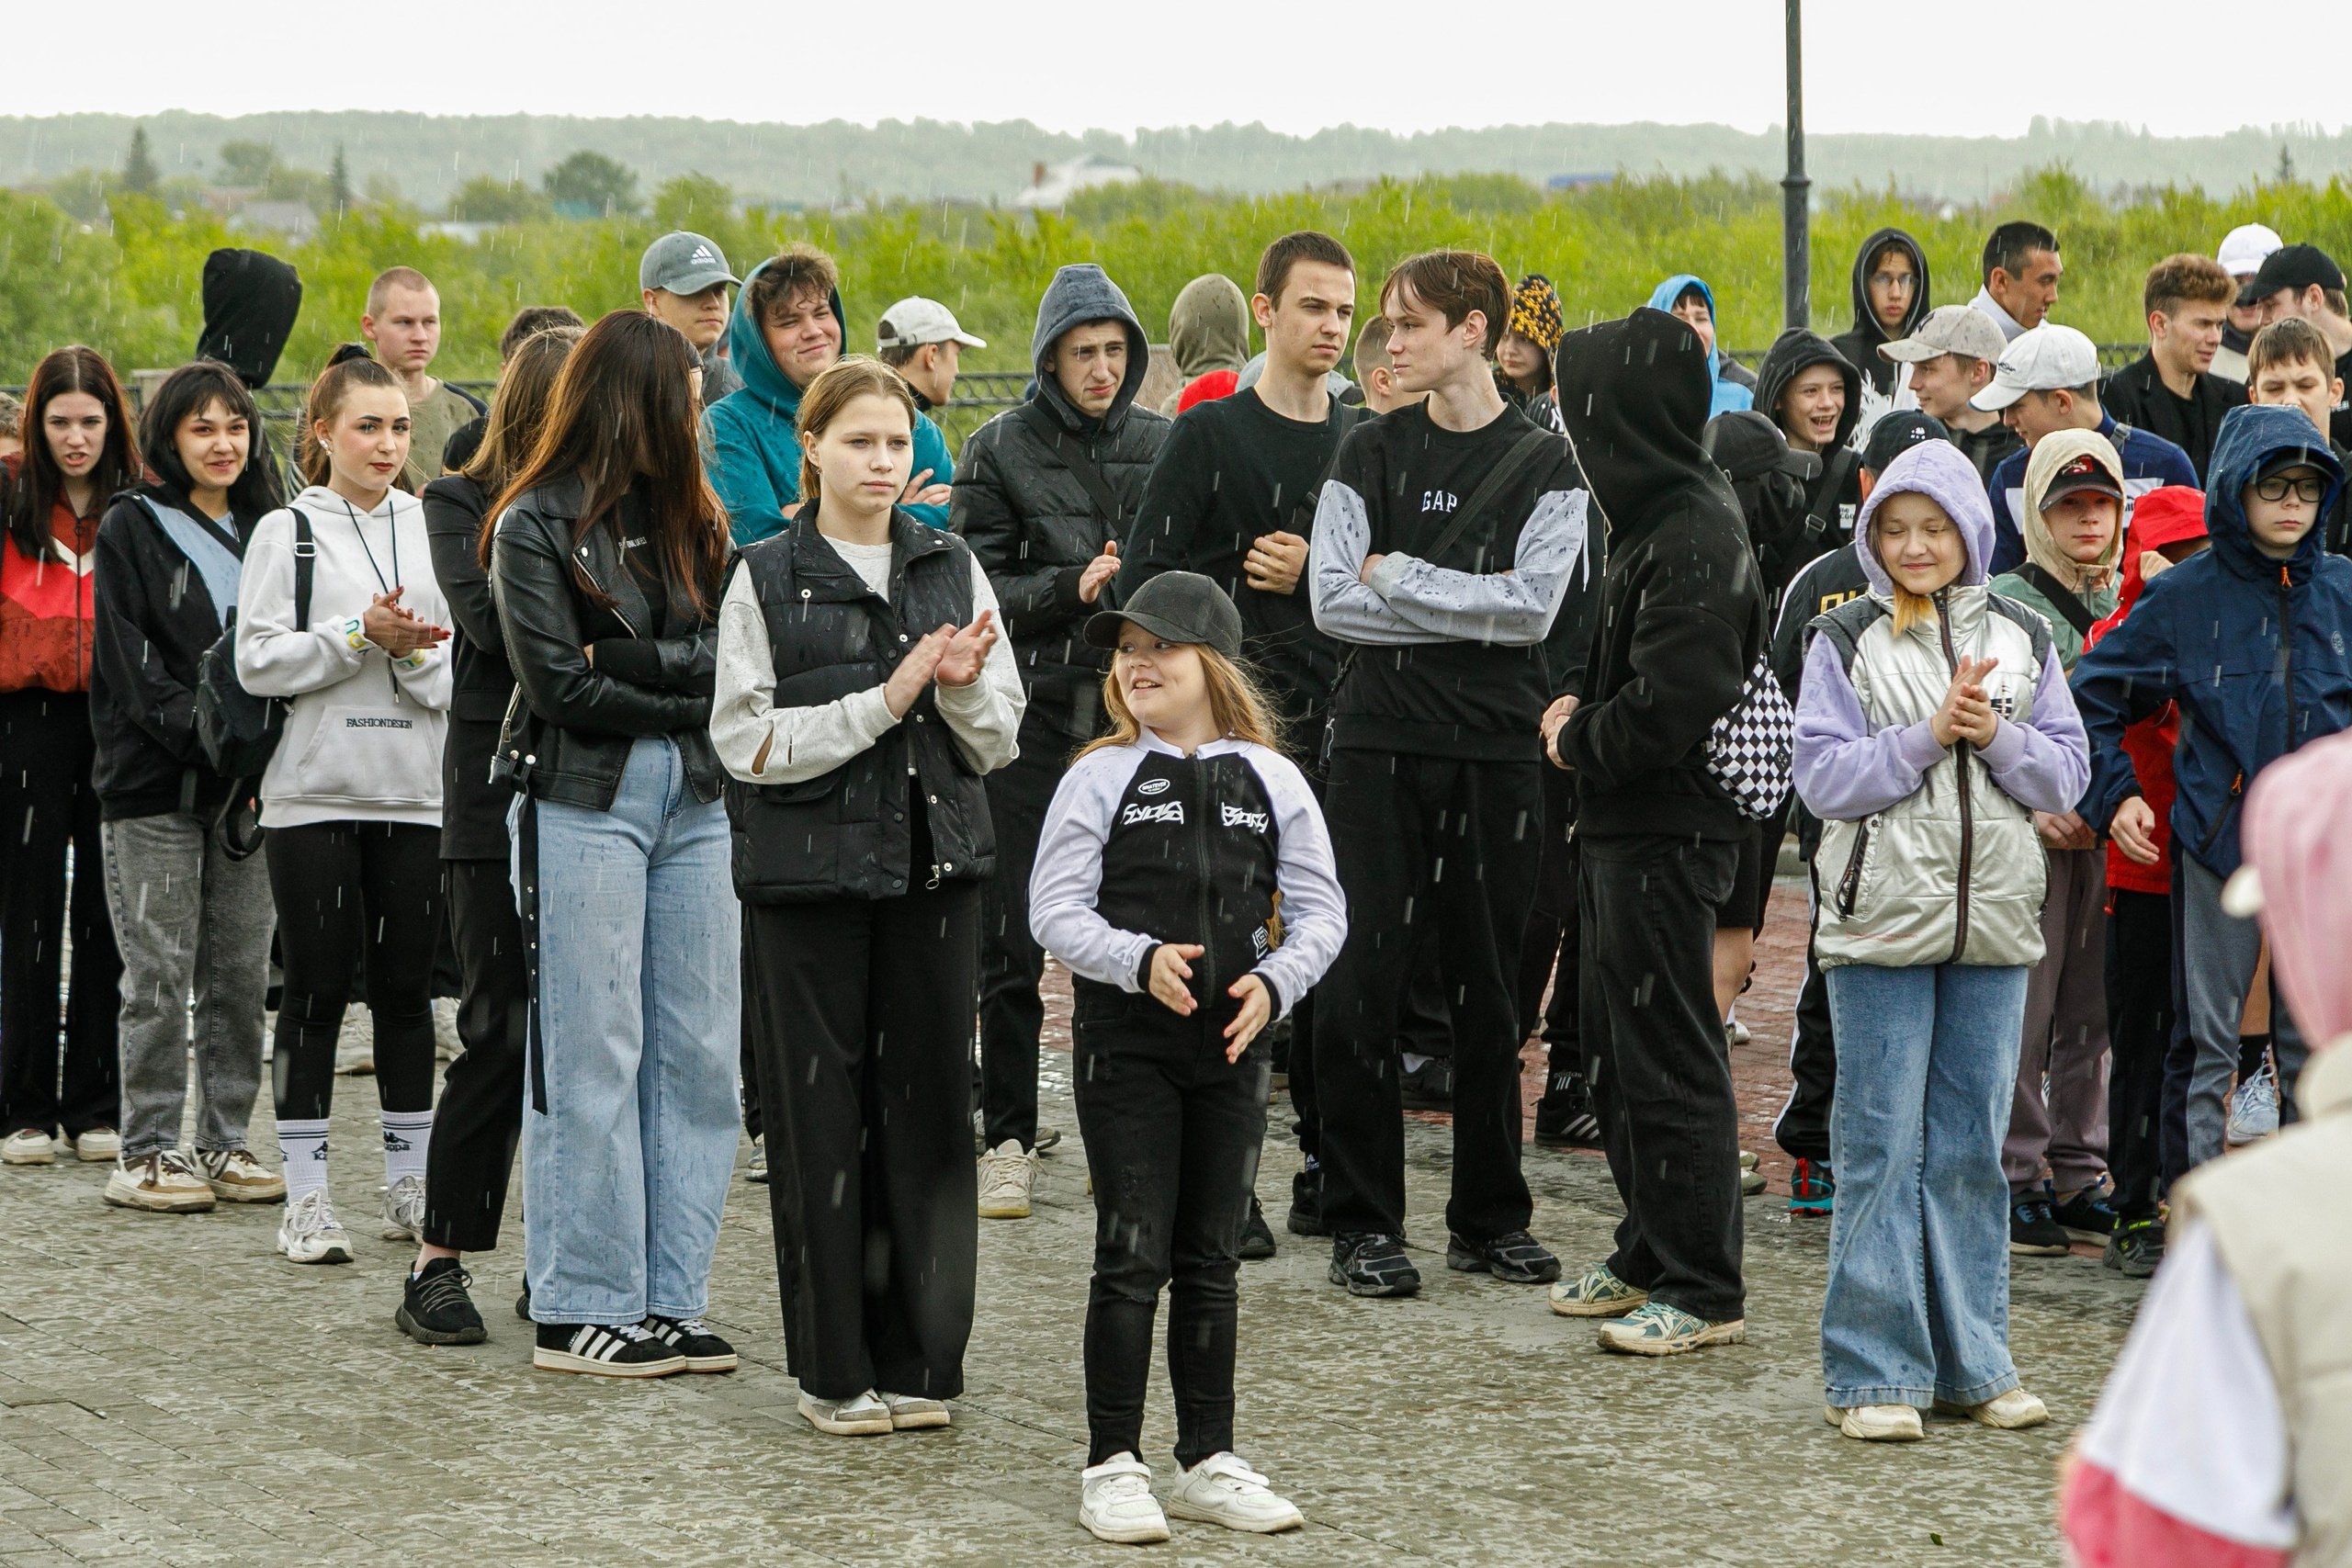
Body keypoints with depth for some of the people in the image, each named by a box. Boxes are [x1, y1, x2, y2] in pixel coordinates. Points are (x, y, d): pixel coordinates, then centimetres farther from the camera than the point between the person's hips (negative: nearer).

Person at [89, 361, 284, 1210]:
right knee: (160, 973, -4)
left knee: (241, 971, 5)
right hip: (155, 784, -5)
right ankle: (146, 1153, 2)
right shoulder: (131, 528, -1)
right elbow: (131, 663, -8)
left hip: (243, 786, 5)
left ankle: (224, 1142, 13)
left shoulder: (263, 529, 15)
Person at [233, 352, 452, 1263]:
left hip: (415, 793, 3)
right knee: (318, 987, -1)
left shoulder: (432, 530, 10)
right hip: (314, 790, -3)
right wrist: (360, 635, -14)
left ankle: (409, 1184, 16)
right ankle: (305, 1198, 3)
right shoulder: (286, 532, 1)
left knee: (405, 985, 7)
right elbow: (259, 664, -6)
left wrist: (416, 650, -13)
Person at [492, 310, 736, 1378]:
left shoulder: (688, 518, 14)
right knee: (592, 1060, -3)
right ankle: (581, 1310, 3)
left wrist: (634, 661, -12)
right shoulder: (536, 525, -3)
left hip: (691, 803, 6)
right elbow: (561, 684, -11)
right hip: (581, 805, -6)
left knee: (698, 1055, 5)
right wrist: (687, 691, -5)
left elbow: (735, 652, 2)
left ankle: (667, 1299, 12)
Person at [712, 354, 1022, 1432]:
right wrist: (887, 699, -13)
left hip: (933, 866, 3)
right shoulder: (765, 579, 0)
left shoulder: (953, 568, 10)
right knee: (820, 1114, 0)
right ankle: (834, 1370, 8)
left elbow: (998, 740, 9)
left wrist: (962, 687, -12)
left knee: (926, 1110, 3)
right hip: (809, 870, -3)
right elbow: (748, 741, -8)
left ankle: (916, 1360, 12)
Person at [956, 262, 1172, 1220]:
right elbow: (975, 587, -2)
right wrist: (1070, 588, -15)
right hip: (1031, 717, -1)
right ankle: (1008, 1138, 7)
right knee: (1013, 941, -1)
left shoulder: (1165, 446, 9)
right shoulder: (1000, 450, 3)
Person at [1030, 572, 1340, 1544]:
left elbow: (1319, 910, 4)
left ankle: (1210, 1464, 19)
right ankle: (1112, 1466, 5)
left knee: (1211, 1260, 10)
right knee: (1134, 1256, -4)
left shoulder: (1271, 781, 3)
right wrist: (1142, 960, -21)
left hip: (1233, 1045, 3)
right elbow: (1055, 910, -6)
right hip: (1124, 1041, -3)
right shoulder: (1100, 779, -2)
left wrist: (1273, 982, -13)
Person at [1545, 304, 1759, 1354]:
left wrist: (1576, 742, -9)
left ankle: (1704, 1291, 2)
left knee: (1669, 1062, -4)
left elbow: (1668, 706, -25)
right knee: (1618, 1055, 17)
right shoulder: (1658, 521, 12)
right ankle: (1650, 1257, 28)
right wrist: (1583, 721, 6)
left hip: (1668, 837, -10)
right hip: (1625, 831, 10)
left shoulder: (1694, 541, -19)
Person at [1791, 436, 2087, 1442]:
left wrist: (1997, 735, -11)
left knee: (1971, 1149, 9)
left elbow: (2067, 776, 7)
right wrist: (1929, 736, -16)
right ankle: (1874, 1372, 3)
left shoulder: (2022, 639, 9)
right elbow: (1822, 777, -7)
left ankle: (1971, 1362, 16)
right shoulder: (1847, 641, 1)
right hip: (1881, 923, -3)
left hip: (1992, 924, 3)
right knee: (1881, 1150, -2)